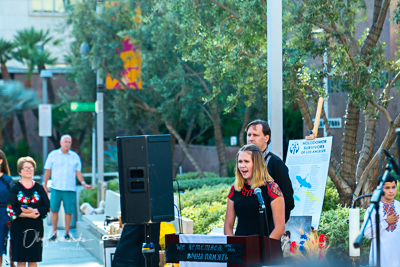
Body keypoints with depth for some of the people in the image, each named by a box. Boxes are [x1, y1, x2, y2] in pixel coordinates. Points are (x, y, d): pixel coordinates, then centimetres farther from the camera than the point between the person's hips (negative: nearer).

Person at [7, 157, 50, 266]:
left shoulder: (39, 188, 9)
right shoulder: (15, 188, 1)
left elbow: (47, 207, 1)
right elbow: (10, 209, -8)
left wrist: (34, 211, -17)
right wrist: (30, 215, -15)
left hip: (36, 228, 2)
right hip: (19, 228, -2)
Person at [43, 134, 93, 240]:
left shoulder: (75, 157, 10)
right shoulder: (53, 155, 7)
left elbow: (78, 172, 11)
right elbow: (47, 171, 8)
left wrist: (83, 183, -2)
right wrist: (45, 185, 3)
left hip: (70, 188, 1)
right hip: (56, 188, -1)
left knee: (68, 211, -2)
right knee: (54, 210, -2)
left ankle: (67, 233, 9)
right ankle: (54, 233, 5)